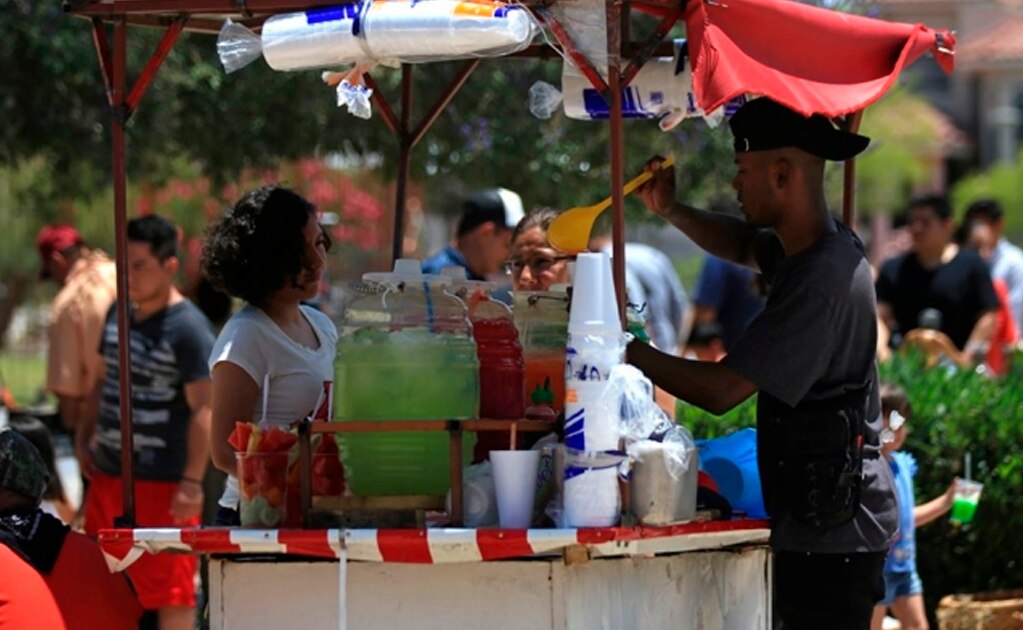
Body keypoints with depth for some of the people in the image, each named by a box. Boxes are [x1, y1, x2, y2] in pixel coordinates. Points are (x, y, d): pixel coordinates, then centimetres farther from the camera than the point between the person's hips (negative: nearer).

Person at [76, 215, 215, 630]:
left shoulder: (188, 328, -15)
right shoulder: (119, 313, 10)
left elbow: (203, 410, -19)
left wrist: (192, 482, -24)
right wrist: (85, 435, 14)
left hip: (162, 482, -8)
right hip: (108, 472, 8)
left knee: (169, 589, -3)